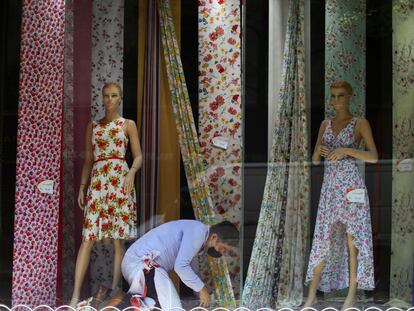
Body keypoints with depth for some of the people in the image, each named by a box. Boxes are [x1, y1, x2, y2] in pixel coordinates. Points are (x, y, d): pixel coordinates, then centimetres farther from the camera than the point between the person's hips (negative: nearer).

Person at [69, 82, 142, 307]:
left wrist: (131, 172, -14)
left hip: (120, 181, -1)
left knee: (119, 238, -2)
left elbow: (138, 156, 5)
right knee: (88, 237, -7)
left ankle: (115, 289, 6)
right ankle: (76, 295, -9)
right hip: (97, 181, 2)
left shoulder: (128, 124, 9)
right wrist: (82, 186, 8)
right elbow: (88, 159, 16)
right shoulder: (92, 126, 16)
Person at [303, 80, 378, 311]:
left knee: (352, 237, -1)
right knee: (323, 237, 2)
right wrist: (319, 150, -9)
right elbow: (315, 160, 13)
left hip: (351, 184, -4)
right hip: (329, 185, 4)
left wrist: (347, 150, -19)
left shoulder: (360, 123, 0)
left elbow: (374, 157, -8)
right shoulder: (325, 124, 14)